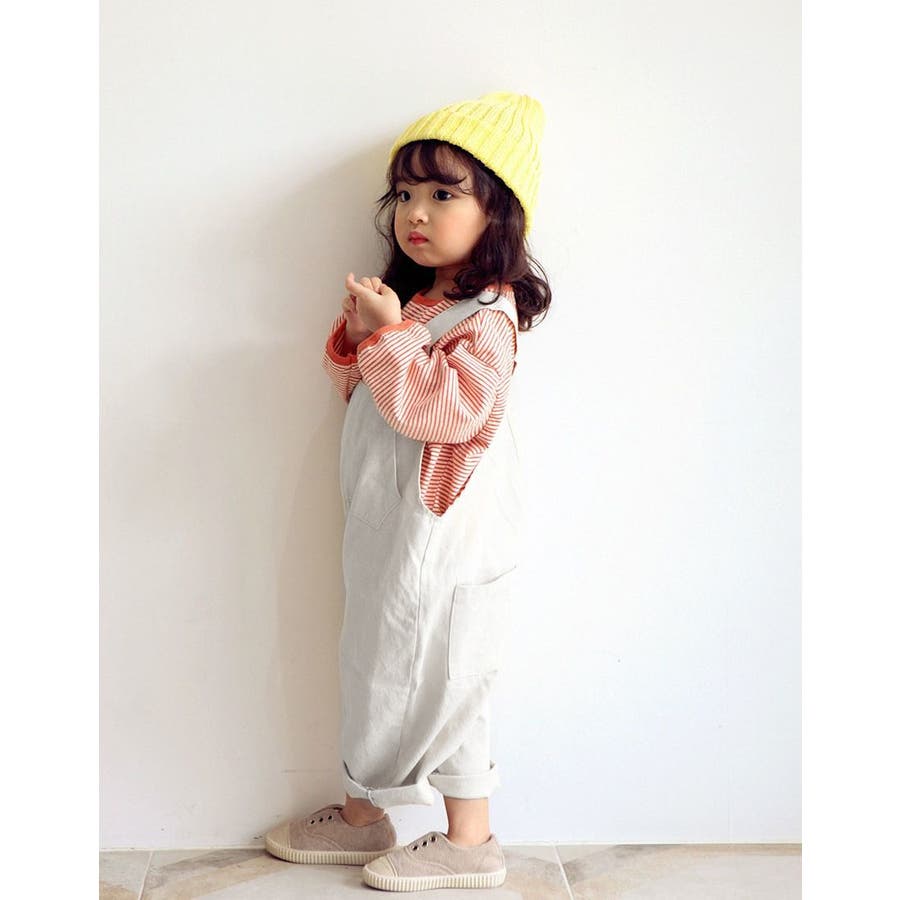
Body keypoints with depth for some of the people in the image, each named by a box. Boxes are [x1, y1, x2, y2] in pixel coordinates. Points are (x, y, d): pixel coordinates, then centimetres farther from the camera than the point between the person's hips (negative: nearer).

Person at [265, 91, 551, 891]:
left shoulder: (486, 316, -16)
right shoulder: (409, 299, 11)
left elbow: (446, 407, -28)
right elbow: (359, 389, 16)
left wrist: (390, 332, -26)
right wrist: (357, 335, -3)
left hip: (440, 535, -9)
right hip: (390, 527, 9)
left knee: (433, 678, 1)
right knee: (381, 668, 17)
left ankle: (471, 842, 17)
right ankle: (362, 814, 32)